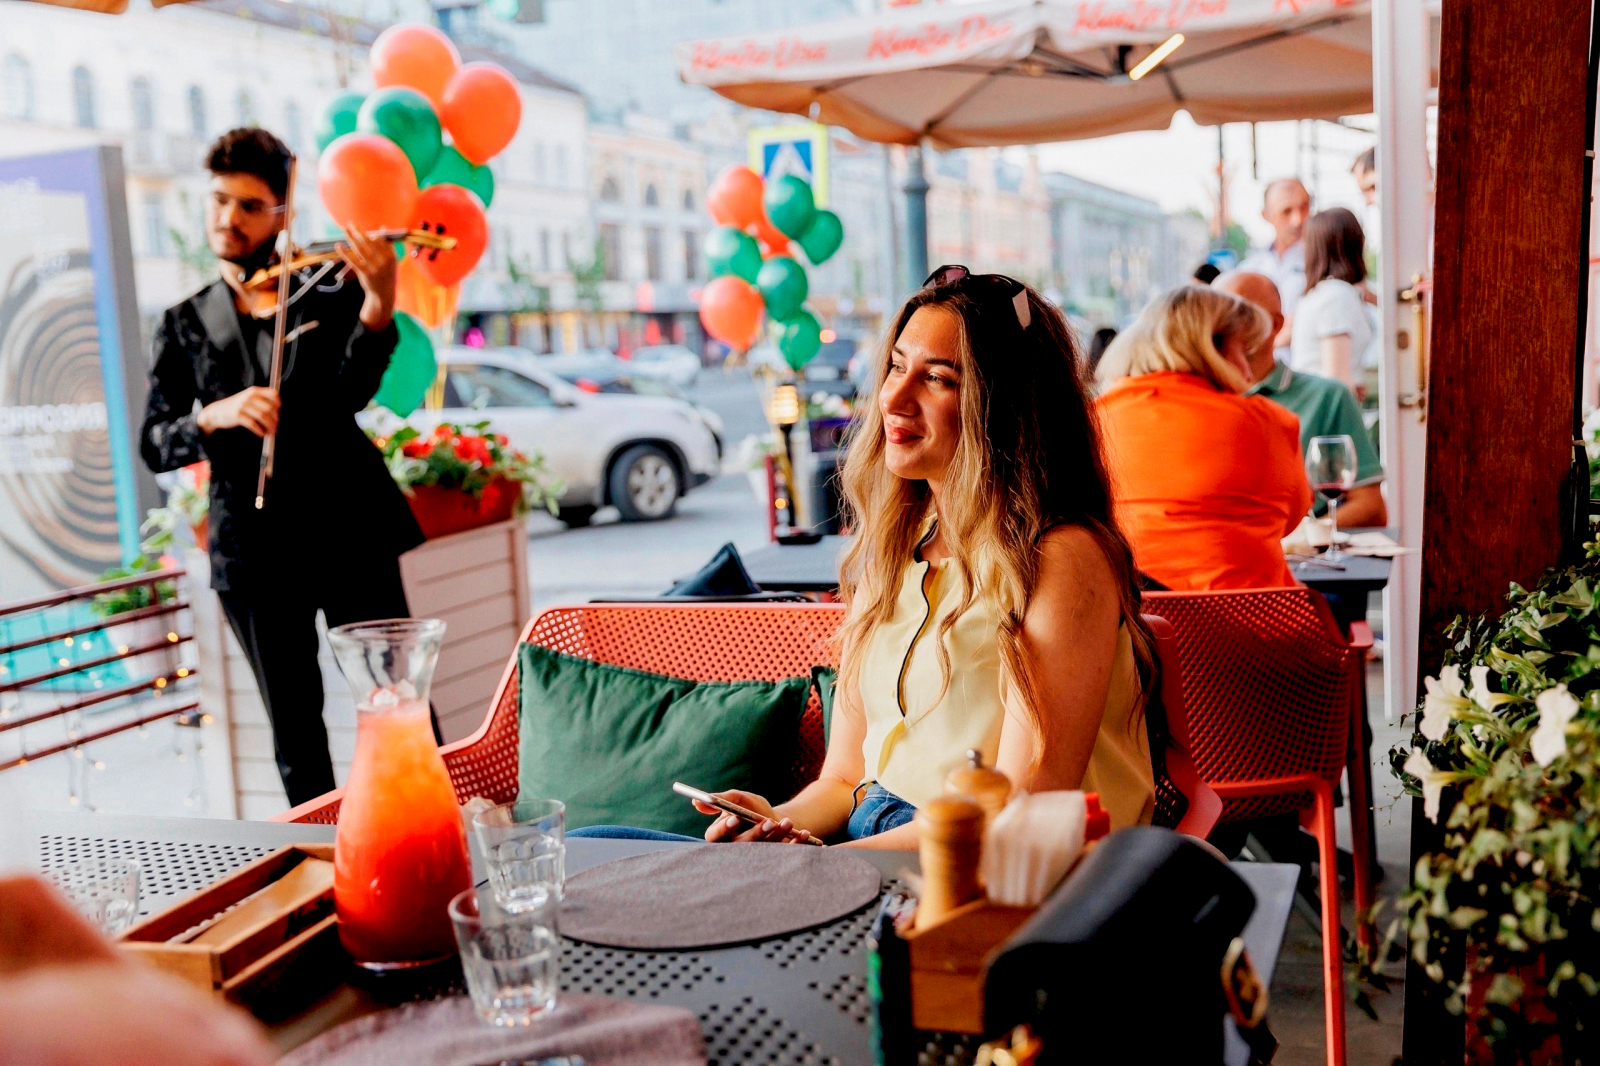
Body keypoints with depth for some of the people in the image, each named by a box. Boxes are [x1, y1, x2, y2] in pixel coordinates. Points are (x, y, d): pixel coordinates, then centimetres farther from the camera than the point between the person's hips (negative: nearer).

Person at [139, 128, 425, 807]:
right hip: (253, 550, 2)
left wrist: (378, 306, -30)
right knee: (296, 735, 9)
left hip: (348, 530, -2)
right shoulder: (185, 326, 12)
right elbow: (154, 444, 5)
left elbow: (347, 393, -13)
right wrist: (214, 416, -16)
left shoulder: (327, 298, 6)